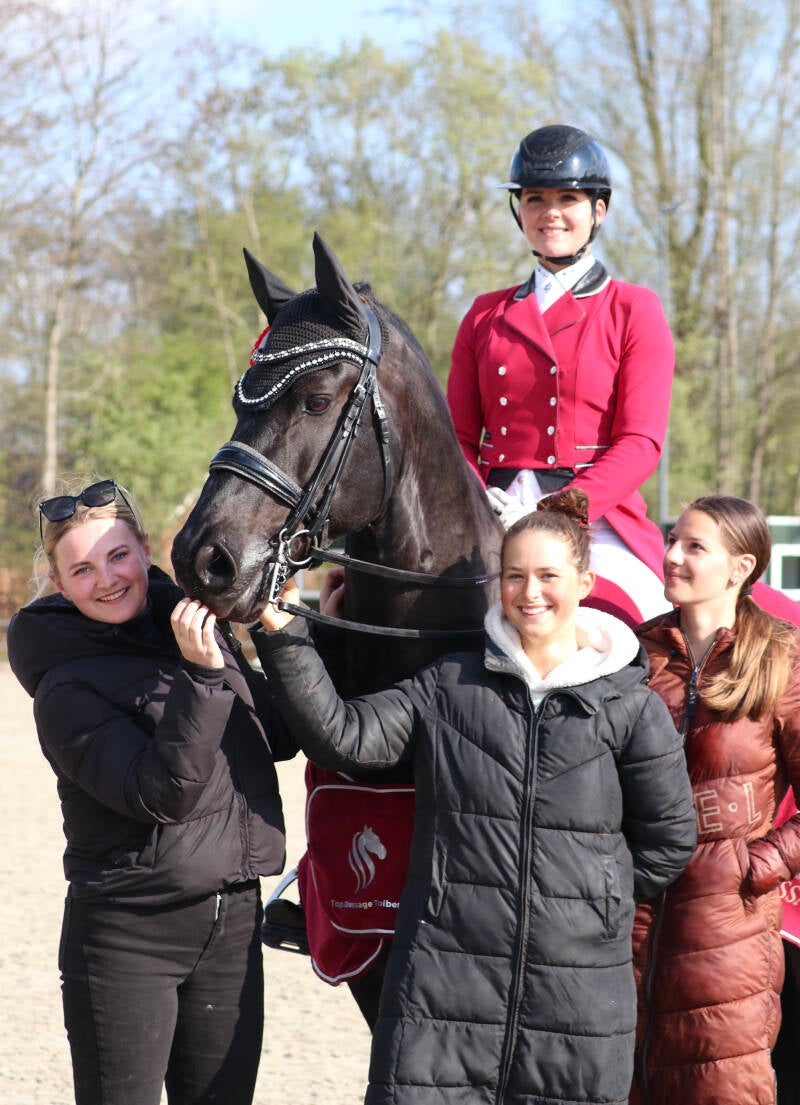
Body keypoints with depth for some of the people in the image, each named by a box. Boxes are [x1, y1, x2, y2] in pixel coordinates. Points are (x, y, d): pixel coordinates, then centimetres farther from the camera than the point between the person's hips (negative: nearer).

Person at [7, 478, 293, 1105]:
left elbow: (273, 739, 22)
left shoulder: (190, 627, 8)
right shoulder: (67, 688, -11)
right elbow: (161, 794, -22)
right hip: (129, 936, -6)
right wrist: (201, 675, -29)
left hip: (233, 923, 6)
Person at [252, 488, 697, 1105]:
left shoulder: (631, 706, 3)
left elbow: (670, 840, 9)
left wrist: (597, 895, 4)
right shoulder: (449, 687, 6)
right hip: (444, 986, 0)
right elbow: (342, 738, -3)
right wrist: (281, 635, -9)